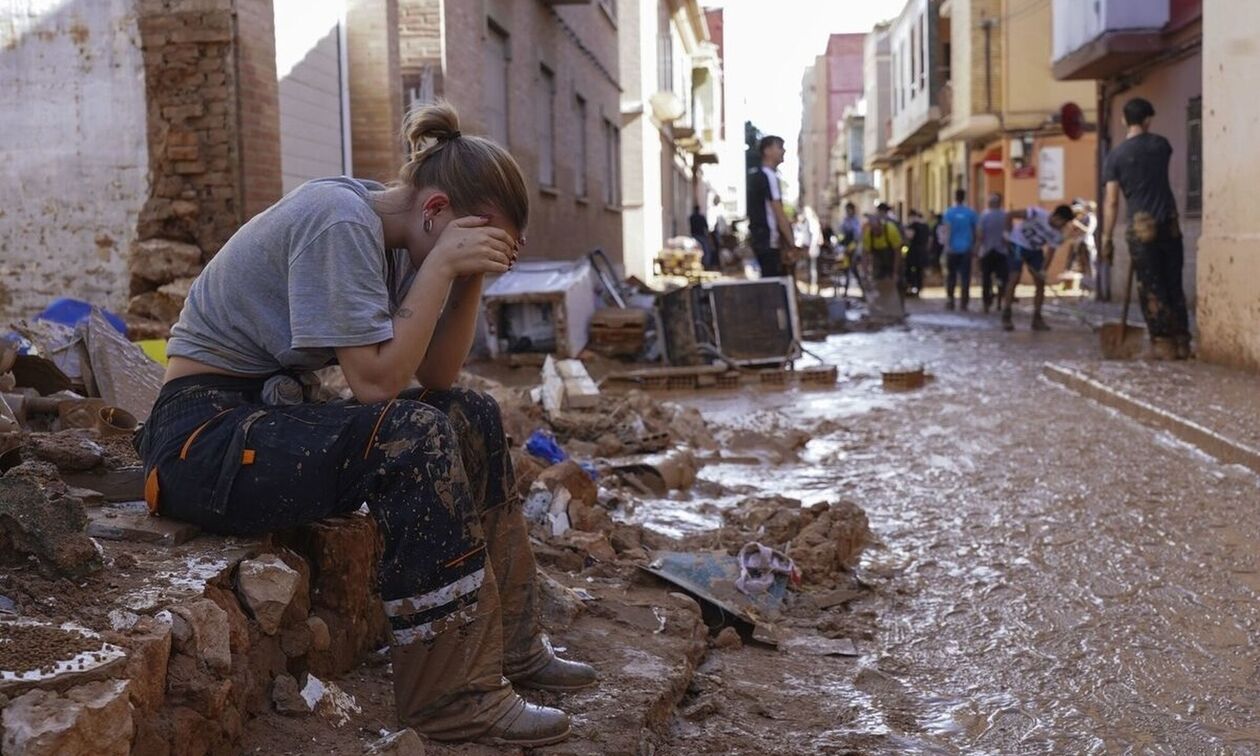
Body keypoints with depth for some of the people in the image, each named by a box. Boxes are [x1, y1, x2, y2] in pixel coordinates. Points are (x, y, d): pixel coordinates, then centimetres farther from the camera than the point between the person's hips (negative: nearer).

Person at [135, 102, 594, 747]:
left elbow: (435, 377, 4)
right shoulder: (340, 219, -21)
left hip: (275, 412, 10)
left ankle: (508, 644, 10)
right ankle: (452, 696, -18)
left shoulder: (389, 237, 5)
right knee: (414, 438, -28)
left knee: (473, 416, 4)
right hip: (204, 438, -10)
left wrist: (471, 277, -8)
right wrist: (442, 264, -22)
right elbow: (376, 381, -26)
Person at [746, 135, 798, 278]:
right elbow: (778, 213, -17)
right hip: (769, 241, -10)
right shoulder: (769, 177, -14)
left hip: (759, 239, 10)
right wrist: (791, 244, -15)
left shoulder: (755, 174, 15)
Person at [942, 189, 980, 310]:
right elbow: (977, 231, 5)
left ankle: (950, 301, 9)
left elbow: (947, 230, -13)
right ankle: (963, 303, -2)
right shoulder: (971, 213, 3)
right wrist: (974, 245, 16)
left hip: (953, 249, -1)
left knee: (951, 275, 10)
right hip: (966, 249, 1)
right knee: (965, 276, 1)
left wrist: (947, 245, -17)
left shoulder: (949, 213, -3)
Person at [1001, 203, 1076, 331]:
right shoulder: (1037, 214, -28)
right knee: (1015, 278, -17)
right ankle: (1006, 317, -13)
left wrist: (1043, 271, -27)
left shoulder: (1058, 235, -13)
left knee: (1040, 283, -2)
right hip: (1018, 245, -5)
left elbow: (1050, 253, -13)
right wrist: (1008, 233, -24)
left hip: (1035, 250, 6)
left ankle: (1037, 319, 5)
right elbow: (1010, 215, -26)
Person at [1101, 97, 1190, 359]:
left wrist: (1107, 238, -3)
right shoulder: (1160, 144, 6)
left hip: (1141, 226, -3)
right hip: (1169, 223, 3)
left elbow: (1111, 202, -8)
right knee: (1174, 285, 10)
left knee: (1151, 288, 1)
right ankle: (1182, 342, 12)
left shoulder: (1115, 156, -4)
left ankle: (1163, 343, 0)